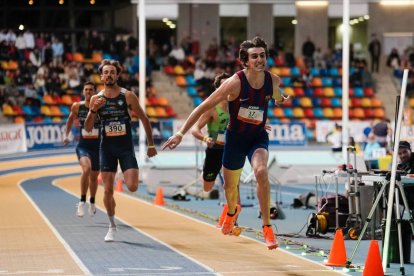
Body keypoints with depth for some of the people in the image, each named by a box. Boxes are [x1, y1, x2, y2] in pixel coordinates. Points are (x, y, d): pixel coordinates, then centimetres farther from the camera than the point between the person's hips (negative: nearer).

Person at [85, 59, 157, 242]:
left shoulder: (128, 96, -5)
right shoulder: (96, 99, 1)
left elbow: (144, 119, 3)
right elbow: (88, 128, 0)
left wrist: (151, 144, 3)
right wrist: (94, 110, -18)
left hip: (126, 146, -2)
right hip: (107, 146, 2)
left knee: (132, 187, -15)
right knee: (108, 190, 1)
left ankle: (129, 175, 23)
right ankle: (112, 226, 17)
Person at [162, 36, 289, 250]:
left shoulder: (273, 80, -13)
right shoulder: (235, 82, -24)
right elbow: (204, 107, -21)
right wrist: (181, 133, -23)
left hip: (258, 137, 1)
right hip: (235, 137, -1)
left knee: (261, 172, -30)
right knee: (230, 186, 16)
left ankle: (267, 228, -21)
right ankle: (232, 211, 54)